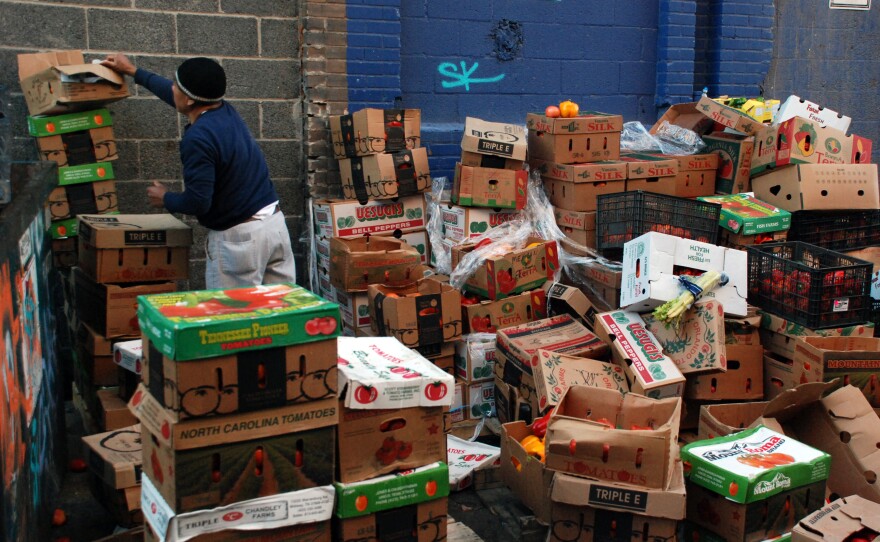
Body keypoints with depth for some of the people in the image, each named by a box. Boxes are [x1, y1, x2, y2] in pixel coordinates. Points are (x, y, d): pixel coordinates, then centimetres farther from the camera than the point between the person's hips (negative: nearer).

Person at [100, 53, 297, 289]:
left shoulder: (197, 138, -18)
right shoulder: (226, 111, 9)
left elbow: (197, 202, -19)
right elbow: (180, 96, 27)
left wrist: (165, 199, 2)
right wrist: (134, 71, 39)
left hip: (239, 236, -8)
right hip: (275, 222, 8)